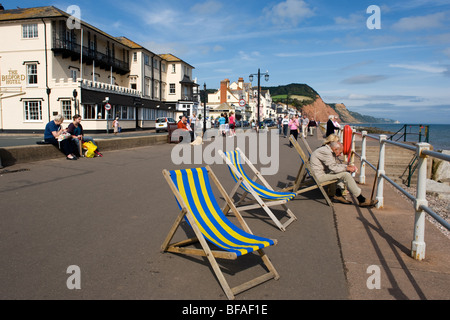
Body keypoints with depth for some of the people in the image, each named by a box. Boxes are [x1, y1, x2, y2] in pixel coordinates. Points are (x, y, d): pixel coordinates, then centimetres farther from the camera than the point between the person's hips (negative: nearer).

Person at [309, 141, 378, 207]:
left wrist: (348, 166, 5)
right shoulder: (325, 152, -19)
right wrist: (346, 168, -10)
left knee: (345, 172, 13)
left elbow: (337, 164, 22)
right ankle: (361, 200, -12)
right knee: (345, 175, -18)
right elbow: (333, 168, -22)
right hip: (319, 176, -11)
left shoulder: (330, 152, 14)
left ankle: (338, 194, 3)